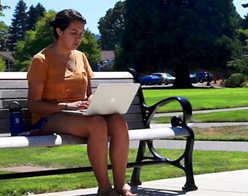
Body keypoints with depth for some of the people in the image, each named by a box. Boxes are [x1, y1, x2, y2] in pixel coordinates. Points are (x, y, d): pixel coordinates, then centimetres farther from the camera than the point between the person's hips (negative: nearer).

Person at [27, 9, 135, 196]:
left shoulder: (81, 57, 17)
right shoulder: (41, 60, -3)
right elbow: (33, 104, -8)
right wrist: (67, 105, -22)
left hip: (80, 115, 6)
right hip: (50, 118, -6)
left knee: (119, 122, -26)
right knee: (97, 124, -35)